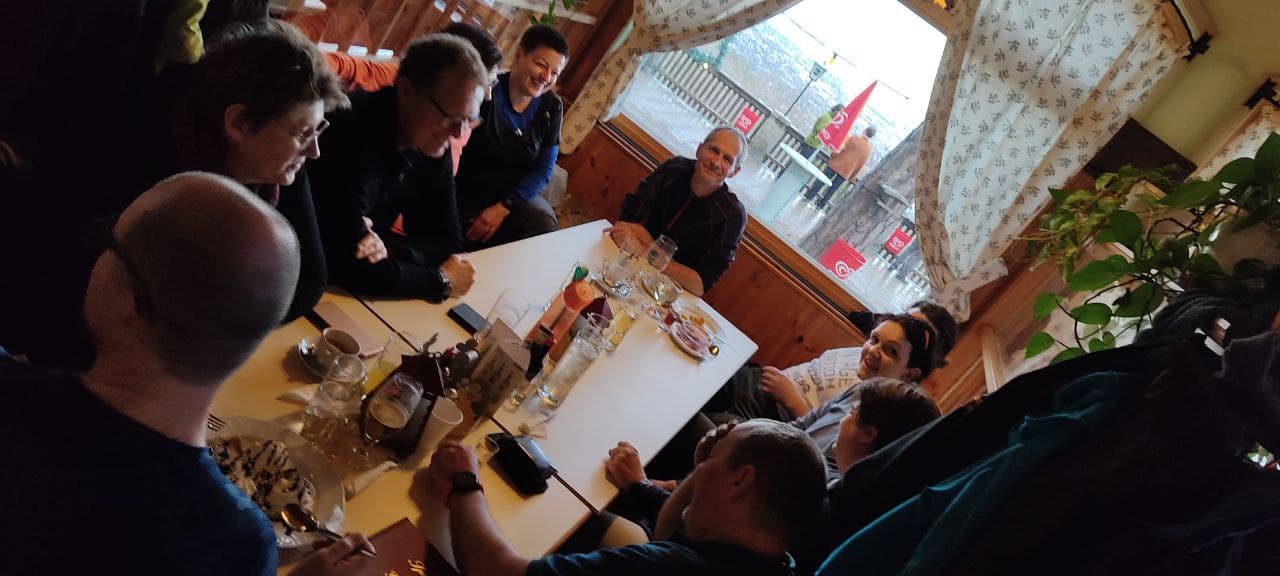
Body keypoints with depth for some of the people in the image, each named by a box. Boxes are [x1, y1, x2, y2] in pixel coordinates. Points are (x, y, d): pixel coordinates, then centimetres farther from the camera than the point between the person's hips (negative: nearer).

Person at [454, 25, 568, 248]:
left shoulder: (551, 107, 1)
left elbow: (543, 169, 0)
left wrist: (503, 207, -12)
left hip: (514, 197, 5)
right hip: (465, 194, -4)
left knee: (543, 223, -21)